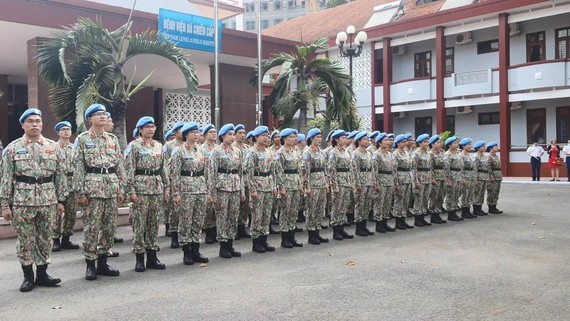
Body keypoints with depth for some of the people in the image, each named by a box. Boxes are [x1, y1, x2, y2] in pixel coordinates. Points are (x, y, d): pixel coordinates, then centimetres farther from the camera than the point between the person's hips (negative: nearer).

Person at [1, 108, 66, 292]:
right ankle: (28, 276, 16)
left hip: (48, 200, 2)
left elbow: (60, 175, 7)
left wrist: (61, 200, 3)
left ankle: (42, 274, 21)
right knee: (25, 239, 4)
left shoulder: (53, 147, 6)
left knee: (45, 238, 9)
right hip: (22, 200, -2)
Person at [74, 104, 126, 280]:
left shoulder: (113, 139, 12)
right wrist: (80, 192, -9)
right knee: (91, 227, -1)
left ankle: (102, 262, 19)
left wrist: (121, 188, 7)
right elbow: (79, 167, -3)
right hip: (92, 187, -4)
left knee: (109, 226, 8)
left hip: (112, 187, 5)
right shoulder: (82, 139, 0)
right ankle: (90, 264, 9)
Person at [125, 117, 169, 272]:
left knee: (154, 223, 8)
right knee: (139, 223, -2)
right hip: (140, 187, -5)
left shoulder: (159, 146, 13)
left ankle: (152, 256, 16)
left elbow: (164, 168, 15)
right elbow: (129, 169, -8)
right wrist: (131, 190, -14)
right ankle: (139, 258, 7)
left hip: (157, 188, 5)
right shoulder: (134, 146, -3)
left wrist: (167, 187, 9)